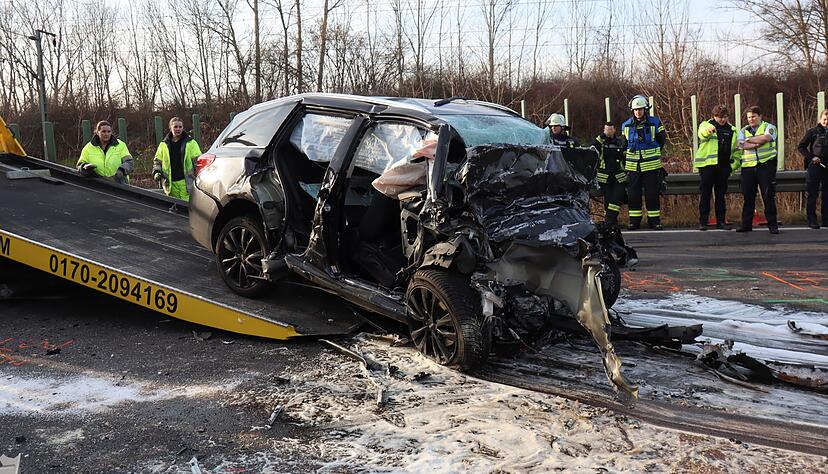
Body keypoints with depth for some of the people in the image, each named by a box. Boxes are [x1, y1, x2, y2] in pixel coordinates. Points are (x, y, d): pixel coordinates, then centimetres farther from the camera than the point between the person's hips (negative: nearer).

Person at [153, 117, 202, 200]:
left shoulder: (190, 142, 4)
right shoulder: (163, 144, 12)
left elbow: (197, 161, 1)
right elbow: (157, 161, 20)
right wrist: (156, 171, 1)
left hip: (186, 182, -3)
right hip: (170, 183, 3)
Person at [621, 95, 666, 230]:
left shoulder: (655, 123, -2)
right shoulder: (626, 126, 4)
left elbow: (661, 141, 10)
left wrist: (651, 153, 9)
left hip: (651, 166, -2)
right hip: (633, 167, 2)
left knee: (653, 195, 1)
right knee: (634, 195, 5)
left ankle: (654, 221, 10)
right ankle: (634, 221, 13)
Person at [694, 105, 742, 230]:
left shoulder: (731, 130, 16)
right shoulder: (706, 125, 2)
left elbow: (737, 149, 20)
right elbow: (702, 133, -24)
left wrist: (734, 164, 7)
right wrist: (709, 130, -47)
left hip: (724, 166, 4)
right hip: (707, 165, -4)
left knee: (721, 194, 8)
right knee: (705, 194, -2)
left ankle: (721, 221, 13)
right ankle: (702, 222, 3)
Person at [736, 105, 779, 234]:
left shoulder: (769, 127, 6)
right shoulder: (743, 131, 15)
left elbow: (765, 138, -15)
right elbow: (742, 145, -4)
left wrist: (749, 139, -3)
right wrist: (758, 143, -14)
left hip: (766, 165, -3)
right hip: (748, 167, 3)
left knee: (769, 196, -3)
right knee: (748, 196, 4)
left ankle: (772, 224, 3)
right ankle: (746, 224, 11)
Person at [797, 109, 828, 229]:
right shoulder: (813, 132, 1)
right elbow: (801, 147, 3)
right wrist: (811, 157, -8)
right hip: (815, 166, -3)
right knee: (813, 194, -2)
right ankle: (811, 220, 1)